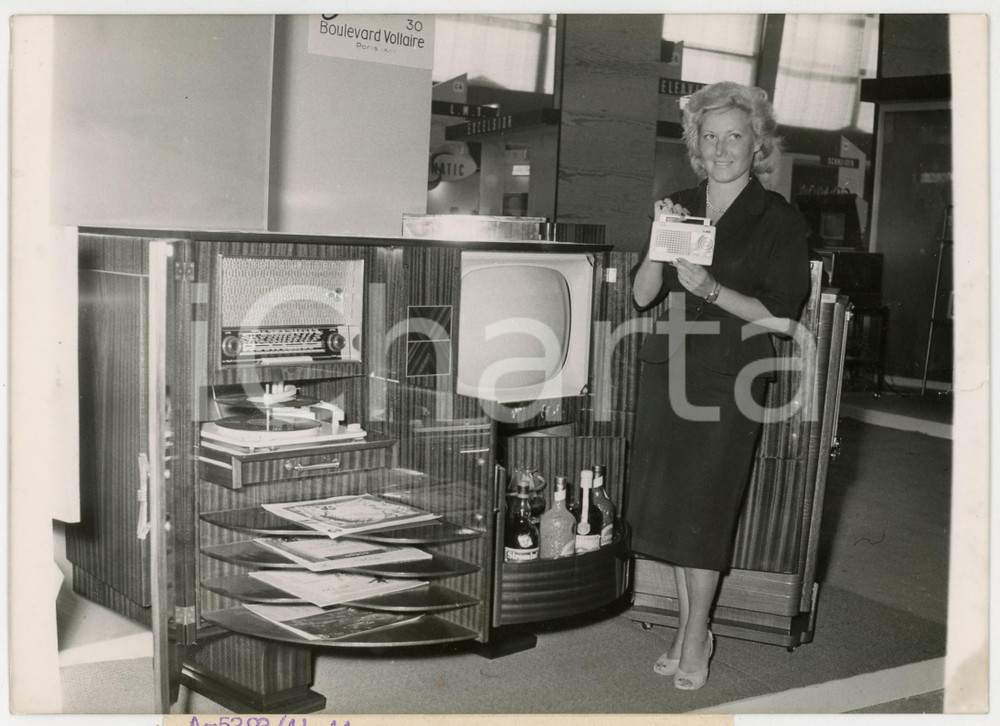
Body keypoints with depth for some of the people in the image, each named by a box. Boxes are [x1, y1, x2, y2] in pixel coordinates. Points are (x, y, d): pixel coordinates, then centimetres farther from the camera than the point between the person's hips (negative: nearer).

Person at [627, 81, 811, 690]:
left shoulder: (779, 219, -2)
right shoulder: (681, 206, 11)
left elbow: (781, 317, -8)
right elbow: (642, 296, 6)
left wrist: (710, 287, -18)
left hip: (731, 376, -4)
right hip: (669, 366, 5)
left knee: (704, 505, -4)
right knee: (667, 500, 5)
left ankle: (697, 636, 13)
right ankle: (689, 626, 21)